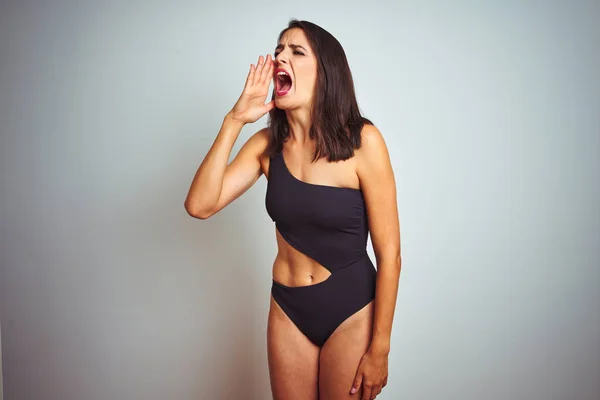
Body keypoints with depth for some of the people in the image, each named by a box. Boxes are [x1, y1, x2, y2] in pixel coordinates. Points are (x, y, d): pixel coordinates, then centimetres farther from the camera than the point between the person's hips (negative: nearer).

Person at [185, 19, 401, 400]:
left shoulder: (361, 140, -17)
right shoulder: (267, 144, -4)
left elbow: (389, 253, -14)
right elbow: (199, 206, -13)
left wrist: (379, 348, -11)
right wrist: (233, 122, -19)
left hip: (351, 310, -3)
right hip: (287, 309, 4)